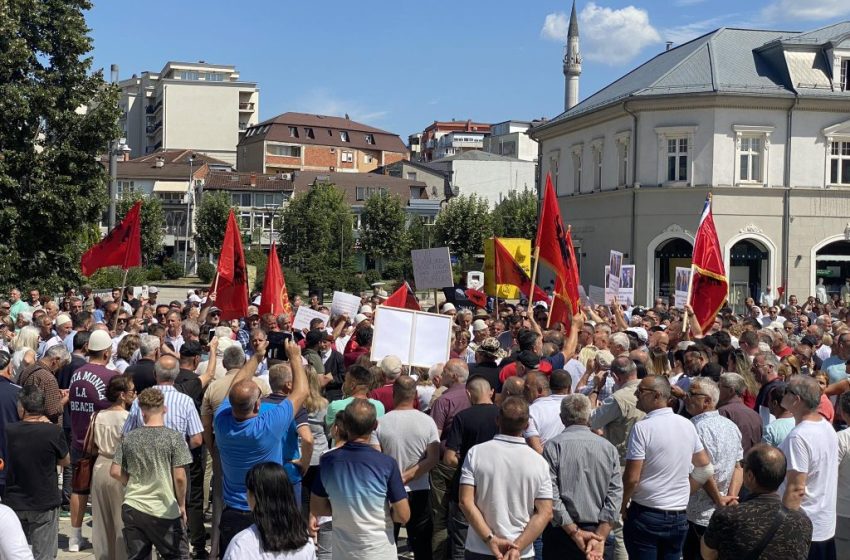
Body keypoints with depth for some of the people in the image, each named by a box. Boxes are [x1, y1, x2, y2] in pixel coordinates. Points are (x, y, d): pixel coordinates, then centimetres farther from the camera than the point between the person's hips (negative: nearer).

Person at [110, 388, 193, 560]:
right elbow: (179, 477, -13)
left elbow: (115, 472, 3)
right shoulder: (174, 437, -11)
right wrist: (182, 505, 1)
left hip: (132, 509, 3)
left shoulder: (129, 438, 0)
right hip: (164, 513, -3)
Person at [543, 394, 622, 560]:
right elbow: (615, 495, -6)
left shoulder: (553, 446, -8)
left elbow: (550, 495, -14)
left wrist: (575, 532, -11)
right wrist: (600, 537, -10)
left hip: (562, 532, -2)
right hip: (600, 530, 2)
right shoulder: (609, 448, 1)